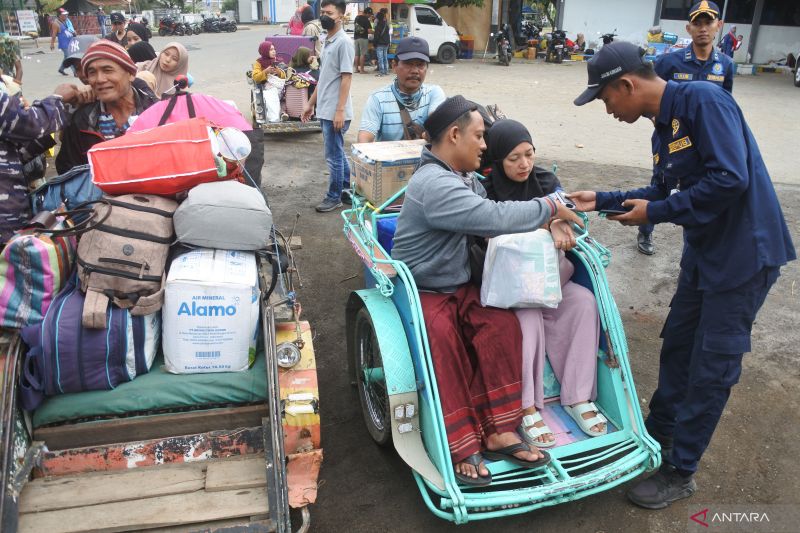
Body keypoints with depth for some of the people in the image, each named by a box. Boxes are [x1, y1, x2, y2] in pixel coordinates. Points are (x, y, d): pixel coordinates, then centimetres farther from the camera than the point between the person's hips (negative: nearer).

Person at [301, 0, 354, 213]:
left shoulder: (344, 42, -13)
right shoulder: (327, 42, 14)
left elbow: (346, 77, -18)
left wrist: (340, 110, -22)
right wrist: (311, 103, 21)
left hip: (335, 112, -9)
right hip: (325, 110, 9)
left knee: (334, 156, 0)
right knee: (338, 154, 17)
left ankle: (334, 197, 12)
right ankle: (349, 189, 29)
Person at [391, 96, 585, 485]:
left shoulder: (464, 177, 12)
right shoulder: (434, 184, -22)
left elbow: (489, 220, 11)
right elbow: (495, 218, -31)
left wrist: (550, 226, -5)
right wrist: (550, 208, -17)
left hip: (459, 287, 8)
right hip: (420, 292, -8)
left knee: (502, 322, -21)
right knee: (442, 338, -36)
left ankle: (499, 431, -18)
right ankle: (462, 446, -26)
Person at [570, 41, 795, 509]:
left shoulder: (703, 100, -20)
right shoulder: (666, 123, 7)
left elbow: (730, 178, -28)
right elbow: (664, 190, 15)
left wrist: (655, 213, -20)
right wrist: (603, 201, 9)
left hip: (744, 253, -9)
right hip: (704, 249, 9)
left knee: (712, 366, 1)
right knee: (678, 344, 18)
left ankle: (680, 471, 15)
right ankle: (660, 431, 38)